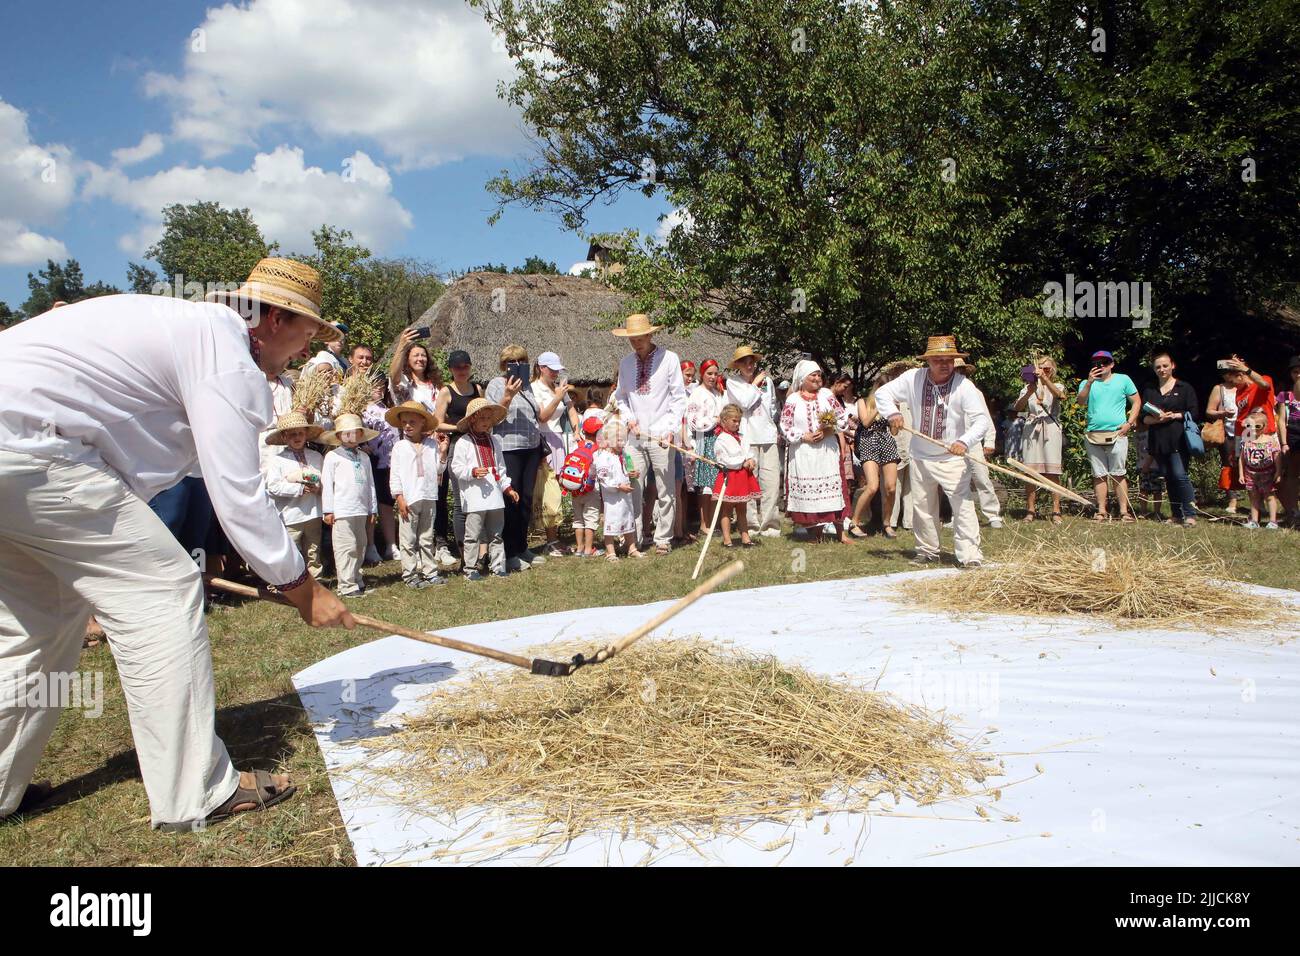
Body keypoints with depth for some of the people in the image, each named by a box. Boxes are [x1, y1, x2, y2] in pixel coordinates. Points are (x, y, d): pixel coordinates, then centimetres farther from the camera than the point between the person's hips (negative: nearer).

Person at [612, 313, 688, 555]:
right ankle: (633, 538, 11)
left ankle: (663, 539, 12)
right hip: (635, 437, 3)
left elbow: (679, 397, -2)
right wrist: (629, 418, 0)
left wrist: (671, 429, -11)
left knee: (665, 491, 2)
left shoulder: (669, 359, -2)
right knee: (632, 489, 2)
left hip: (661, 437, -3)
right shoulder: (625, 363, 10)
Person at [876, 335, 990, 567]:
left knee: (963, 506, -11)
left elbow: (981, 419, -20)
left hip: (952, 458, -4)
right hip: (920, 458, 4)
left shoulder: (964, 385, -16)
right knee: (922, 507, 15)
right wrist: (892, 413, -17)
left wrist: (965, 441, -38)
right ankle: (927, 551, 31)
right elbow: (882, 393, 3)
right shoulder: (913, 378, -6)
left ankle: (970, 555, -6)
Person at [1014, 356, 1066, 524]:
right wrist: (1029, 393, -20)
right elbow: (1017, 408, -2)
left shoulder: (1057, 386, 12)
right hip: (1031, 430, 1)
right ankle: (1030, 510, 2)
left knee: (1052, 472, -7)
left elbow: (1061, 396, -13)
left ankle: (1056, 511, -6)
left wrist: (1044, 379, -25)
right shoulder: (1028, 387, 14)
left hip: (1050, 430, -1)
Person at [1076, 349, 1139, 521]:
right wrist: (1089, 382, -17)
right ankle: (1102, 512, 6)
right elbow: (1080, 402, -5)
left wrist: (1129, 423, -1)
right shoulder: (1087, 383, 12)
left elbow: (1136, 402, 12)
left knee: (1119, 474, -3)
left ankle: (1124, 511, -2)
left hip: (1117, 434, -2)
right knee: (1099, 475, 3)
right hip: (1093, 434, 2)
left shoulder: (1123, 379, 10)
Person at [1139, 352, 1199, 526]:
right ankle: (1176, 515, 13)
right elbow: (1144, 418, 9)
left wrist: (1173, 416, -13)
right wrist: (1157, 419, -11)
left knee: (1180, 475, -14)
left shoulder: (1185, 388, 4)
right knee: (1169, 479, 7)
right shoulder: (1149, 391, 15)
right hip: (1158, 441, 4)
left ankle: (1190, 514, -8)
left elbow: (1194, 413, -1)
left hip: (1179, 440, -4)